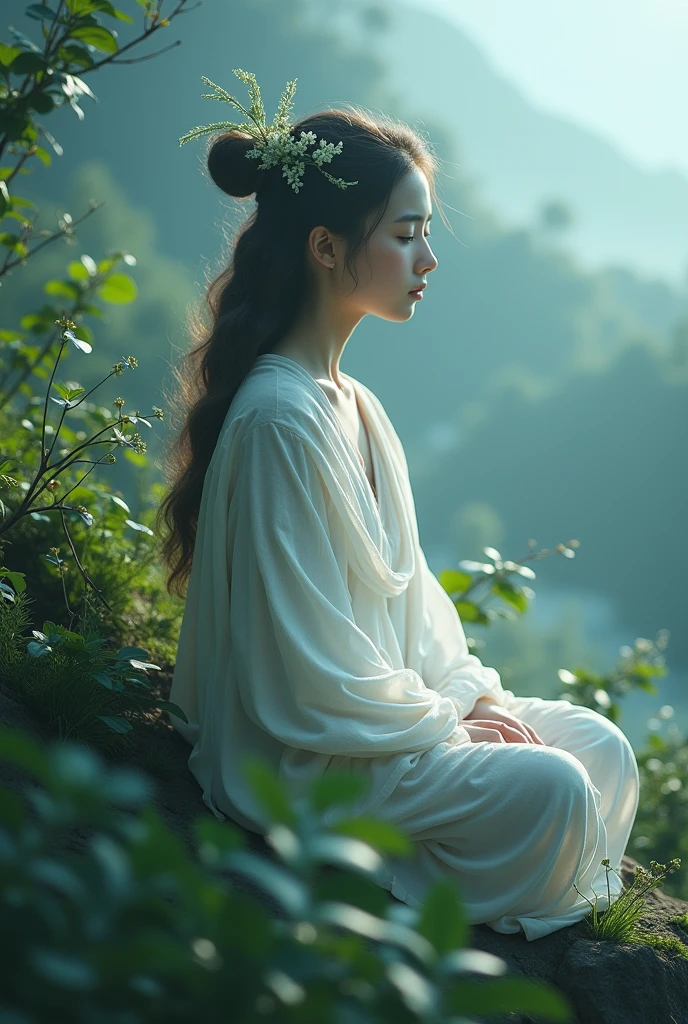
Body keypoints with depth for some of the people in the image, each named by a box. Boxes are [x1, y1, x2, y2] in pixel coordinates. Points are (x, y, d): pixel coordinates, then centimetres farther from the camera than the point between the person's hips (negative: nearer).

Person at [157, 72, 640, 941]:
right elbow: (312, 668, -22)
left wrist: (472, 690, 1)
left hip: (382, 702, 10)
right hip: (295, 759, -10)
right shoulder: (281, 419, -22)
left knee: (602, 747, 3)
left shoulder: (355, 406, 9)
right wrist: (445, 721, -12)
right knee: (548, 788, -22)